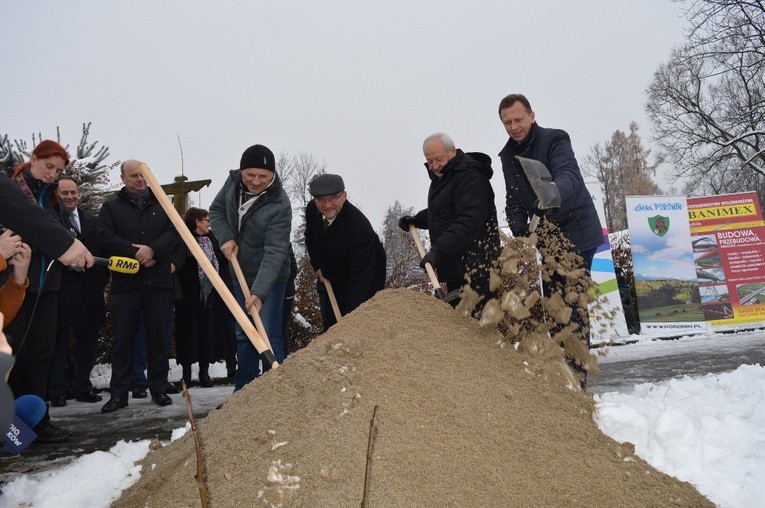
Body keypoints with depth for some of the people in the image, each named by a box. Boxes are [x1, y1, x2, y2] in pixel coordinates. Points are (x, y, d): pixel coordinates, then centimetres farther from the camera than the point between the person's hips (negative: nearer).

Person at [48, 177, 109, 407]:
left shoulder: (92, 221, 13)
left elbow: (102, 252, 11)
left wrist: (101, 281, 3)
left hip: (89, 291, 5)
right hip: (60, 290, -5)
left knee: (88, 341, 9)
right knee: (59, 341, 3)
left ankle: (83, 387, 19)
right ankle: (57, 391, 9)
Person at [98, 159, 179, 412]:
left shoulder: (161, 205, 14)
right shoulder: (111, 207, 10)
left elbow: (174, 233, 2)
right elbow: (106, 237, -4)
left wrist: (152, 249, -15)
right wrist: (135, 253, -14)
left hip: (158, 281, 1)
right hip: (125, 282, -1)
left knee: (158, 337, 5)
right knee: (123, 339, 1)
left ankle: (159, 389, 14)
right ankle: (118, 394, 8)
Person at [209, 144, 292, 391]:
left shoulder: (279, 207, -28)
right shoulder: (233, 181, -9)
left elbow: (274, 253, -34)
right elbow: (216, 210, 7)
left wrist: (259, 292, -44)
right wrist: (225, 237, -12)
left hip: (269, 278, -7)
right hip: (240, 274, 7)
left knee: (268, 335, -10)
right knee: (243, 335, 15)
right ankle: (243, 391, 27)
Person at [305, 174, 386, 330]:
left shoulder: (359, 227, -38)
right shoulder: (312, 209, -17)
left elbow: (361, 276, -38)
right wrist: (317, 266, 4)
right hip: (328, 277, 6)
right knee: (329, 323, 16)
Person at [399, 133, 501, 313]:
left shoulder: (471, 177, -15)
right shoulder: (441, 175, 17)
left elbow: (468, 223, -27)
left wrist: (439, 249, -33)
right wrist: (417, 220, 16)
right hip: (454, 265, 10)